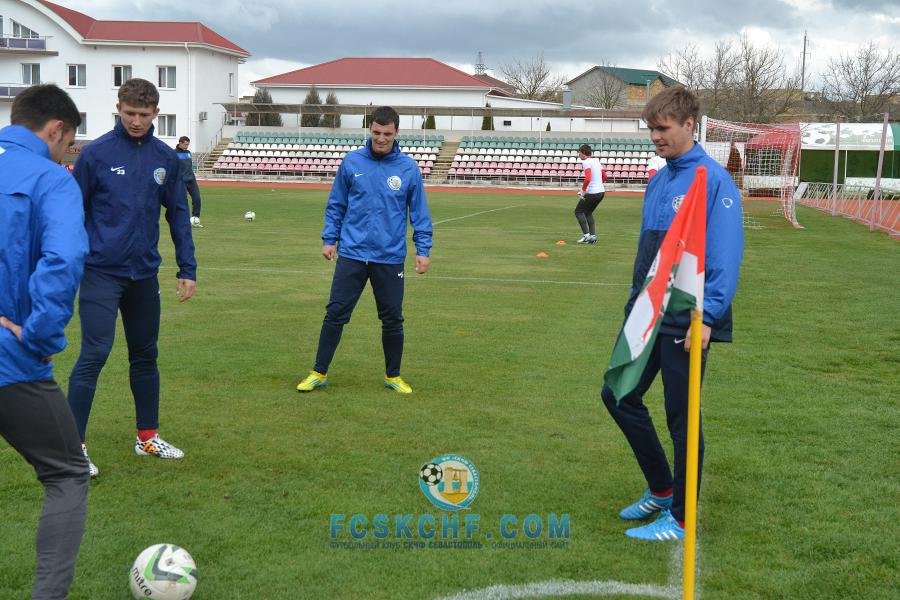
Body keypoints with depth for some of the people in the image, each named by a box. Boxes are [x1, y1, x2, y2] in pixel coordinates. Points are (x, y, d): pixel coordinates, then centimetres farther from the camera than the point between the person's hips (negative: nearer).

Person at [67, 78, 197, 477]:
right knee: (94, 355, -9)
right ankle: (73, 445, 0)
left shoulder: (166, 159, 5)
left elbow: (178, 215, 11)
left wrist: (188, 269, 8)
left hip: (145, 275, 5)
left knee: (145, 356, 13)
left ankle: (148, 437, 26)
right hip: (101, 272, -4)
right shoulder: (96, 154, -7)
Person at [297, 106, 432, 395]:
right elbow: (336, 205, 9)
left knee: (393, 319, 8)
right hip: (352, 254, 0)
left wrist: (423, 249, -2)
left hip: (390, 258, 0)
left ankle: (393, 376, 24)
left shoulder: (409, 168, -1)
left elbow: (419, 212, 4)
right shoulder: (351, 162, 1)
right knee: (335, 314, 1)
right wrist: (329, 239, 3)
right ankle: (319, 373, 12)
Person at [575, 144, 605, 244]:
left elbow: (587, 179, -26)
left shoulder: (586, 162, -12)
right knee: (588, 212, 22)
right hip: (601, 191, 8)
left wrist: (583, 190, -13)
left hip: (592, 193, -8)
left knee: (578, 211, 5)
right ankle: (593, 235, 15)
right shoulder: (596, 160, 15)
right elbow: (603, 177, 21)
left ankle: (586, 234, -3)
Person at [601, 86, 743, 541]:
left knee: (681, 417, 1)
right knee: (618, 396, 12)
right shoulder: (657, 182, 11)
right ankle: (661, 490, 29)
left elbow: (725, 255, -18)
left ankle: (681, 518, 16)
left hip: (686, 323, -8)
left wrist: (707, 316, -23)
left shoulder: (713, 180, -13)